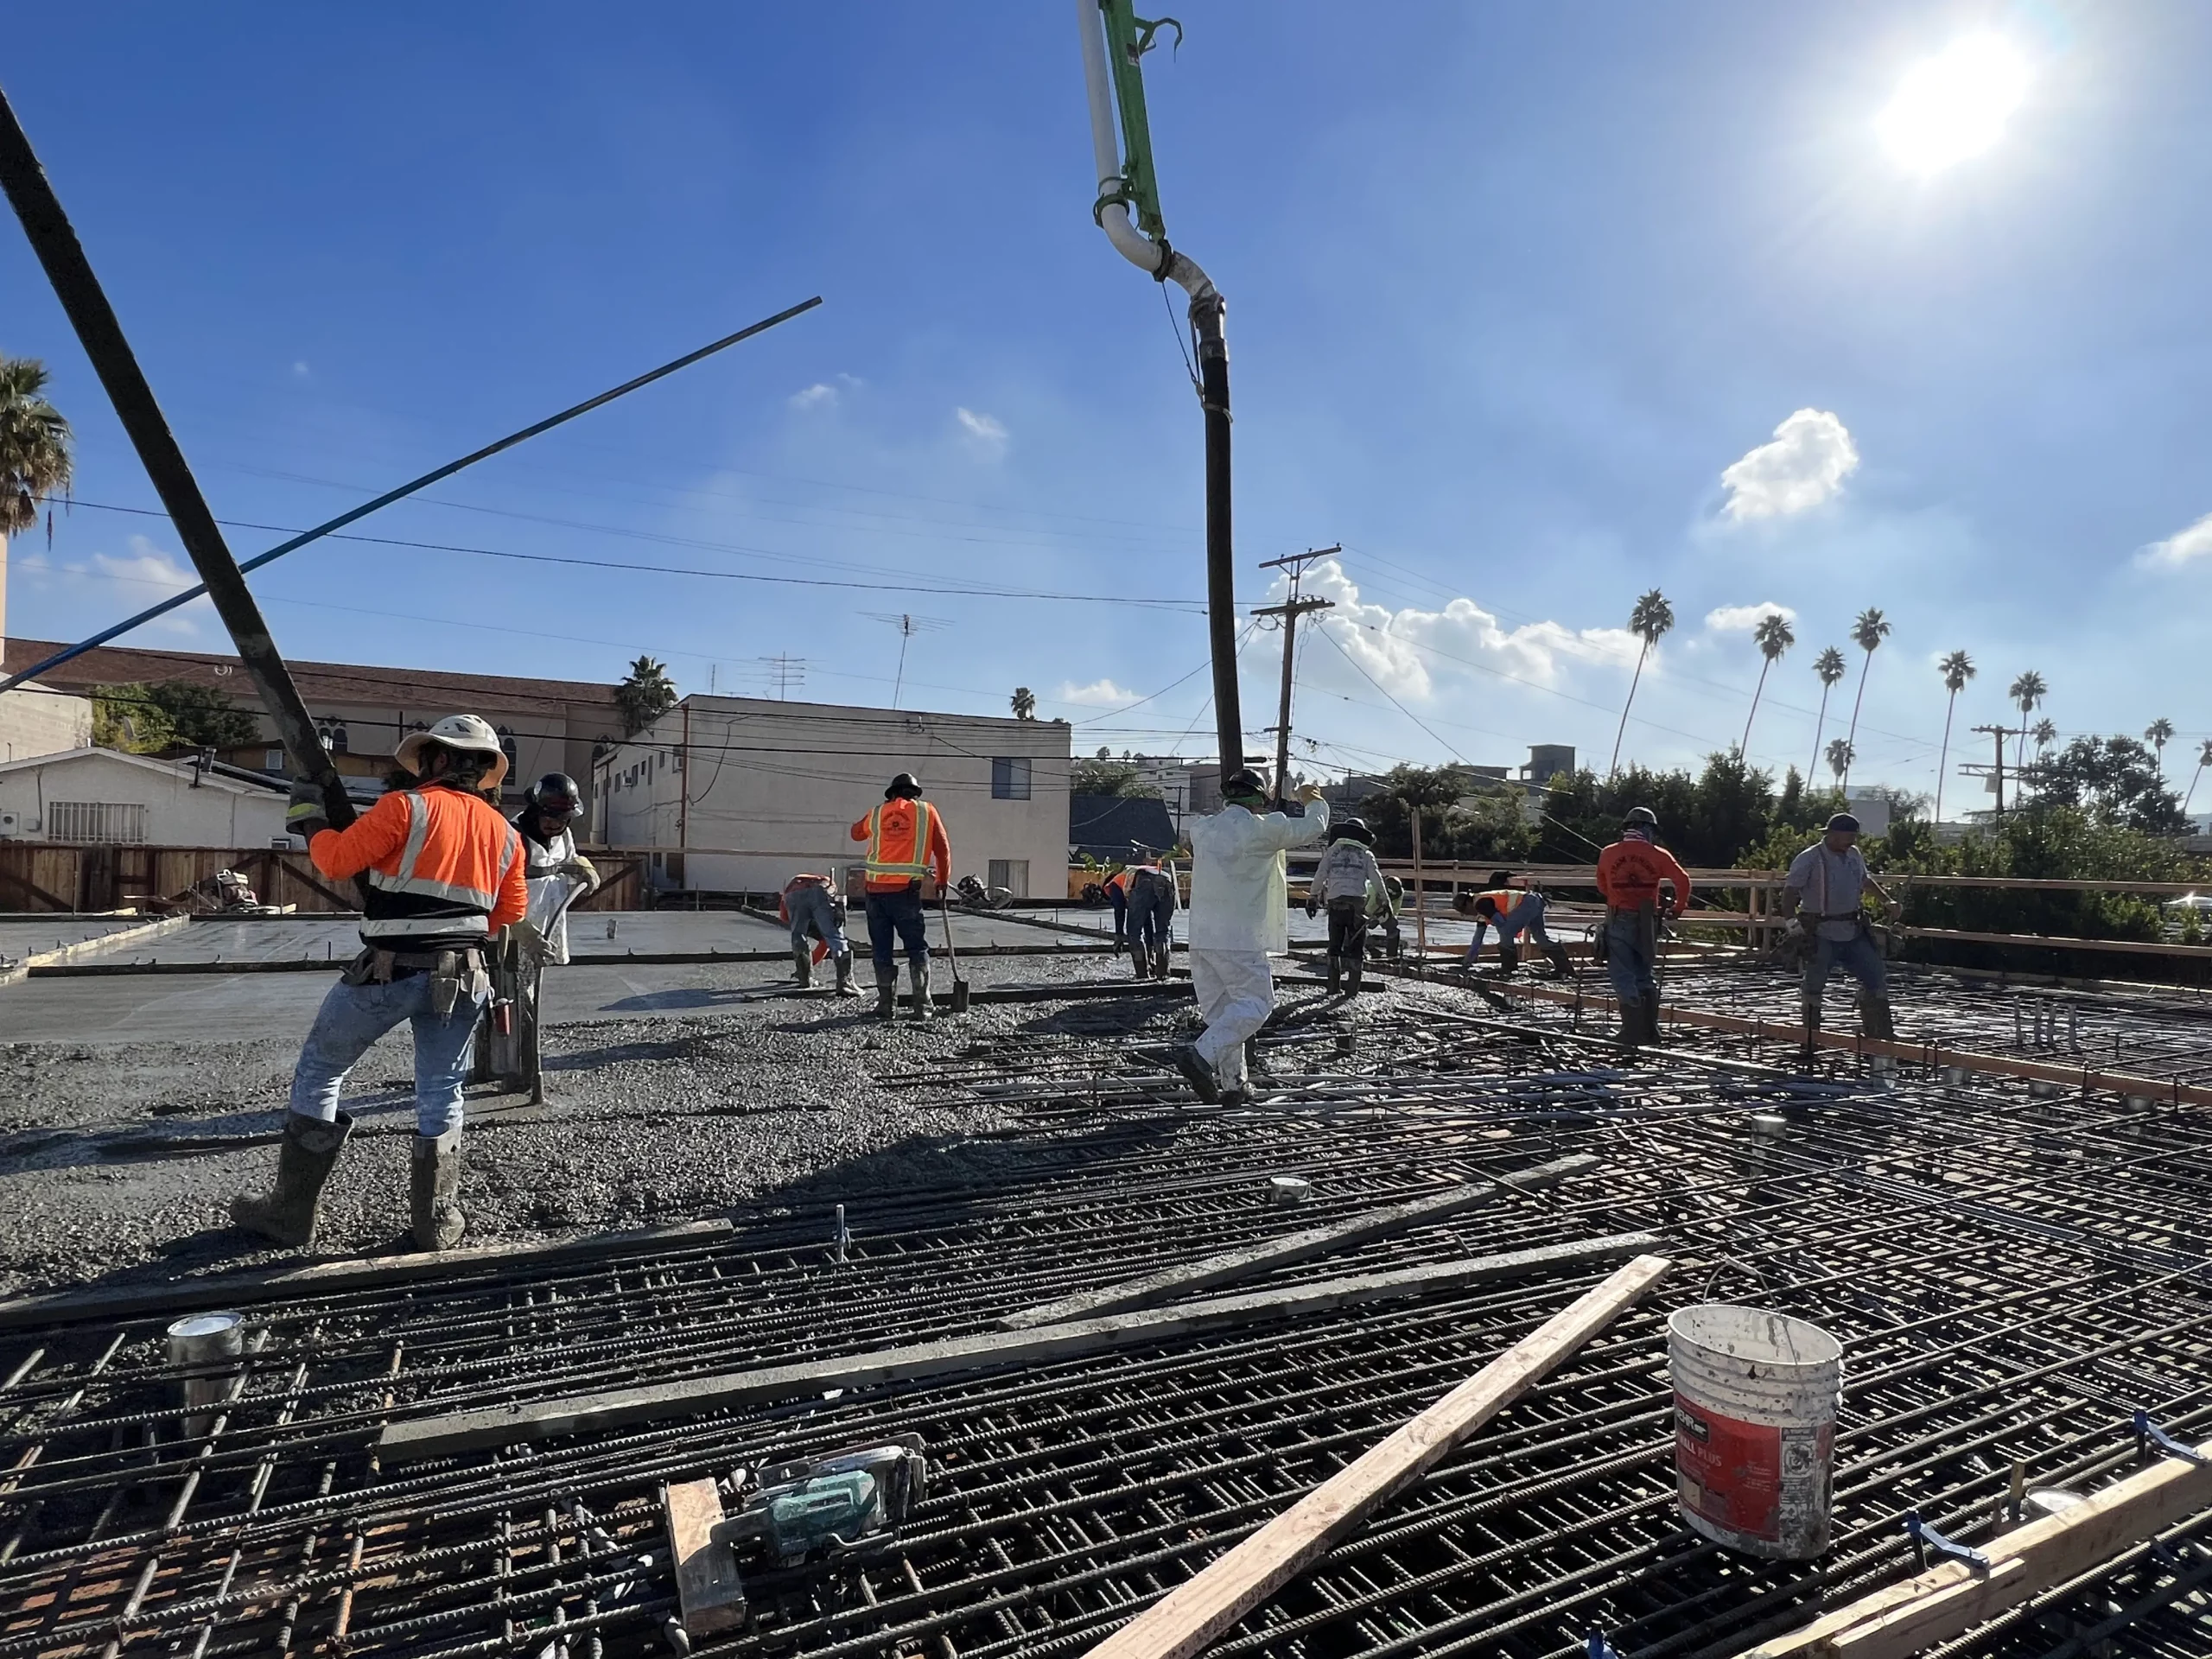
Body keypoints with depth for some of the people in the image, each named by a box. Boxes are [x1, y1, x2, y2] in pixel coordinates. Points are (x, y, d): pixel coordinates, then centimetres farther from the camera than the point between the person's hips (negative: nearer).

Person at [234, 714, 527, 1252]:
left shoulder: (406, 808, -9)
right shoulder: (504, 833, 7)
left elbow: (336, 860, -8)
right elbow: (510, 912, 13)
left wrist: (310, 820, 10)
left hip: (388, 971, -4)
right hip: (463, 978, 4)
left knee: (318, 1073, 15)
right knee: (440, 1096, 14)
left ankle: (291, 1212, 21)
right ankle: (438, 1222, 17)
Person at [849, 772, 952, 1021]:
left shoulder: (877, 812, 12)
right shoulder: (926, 811, 6)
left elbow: (856, 833, 30)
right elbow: (943, 849, 5)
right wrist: (943, 881, 15)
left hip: (874, 889, 2)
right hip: (906, 890, -2)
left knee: (882, 951, 10)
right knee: (918, 949, 7)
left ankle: (886, 1006, 9)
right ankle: (922, 1007, 2)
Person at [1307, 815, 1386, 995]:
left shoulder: (1332, 851, 10)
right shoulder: (1366, 854, 9)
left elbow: (1319, 876, 5)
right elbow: (1377, 880, 6)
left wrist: (1313, 897, 10)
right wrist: (1386, 902, 16)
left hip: (1335, 902, 1)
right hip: (1357, 904, -1)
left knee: (1334, 945, 10)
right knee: (1356, 946, 5)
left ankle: (1333, 986, 8)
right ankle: (1352, 987, 0)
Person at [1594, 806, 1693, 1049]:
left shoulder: (1608, 854, 1)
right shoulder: (1658, 855, -1)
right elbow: (1682, 880, -4)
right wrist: (1679, 907, 11)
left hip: (1619, 921, -2)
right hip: (1647, 922, 2)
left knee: (1624, 977, 0)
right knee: (1645, 976, 14)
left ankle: (1633, 1032, -9)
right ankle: (1650, 1029, 15)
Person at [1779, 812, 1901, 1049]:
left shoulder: (1854, 855, 8)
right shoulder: (1809, 859, -14)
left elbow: (1866, 879, 26)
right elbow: (1790, 892, -16)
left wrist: (1887, 901, 16)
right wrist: (1792, 922, -27)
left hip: (1854, 933, 7)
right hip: (1821, 935, -6)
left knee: (1877, 976, 7)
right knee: (1814, 986, 3)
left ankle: (1883, 1035, 19)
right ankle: (1810, 1042, 14)